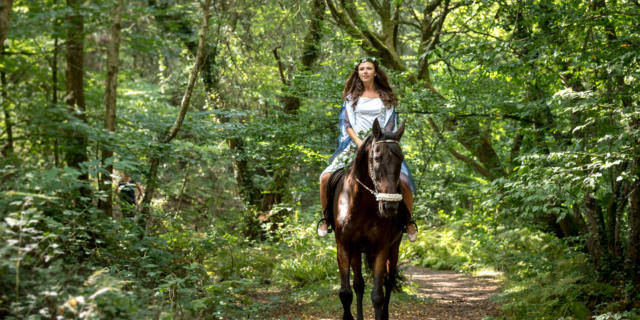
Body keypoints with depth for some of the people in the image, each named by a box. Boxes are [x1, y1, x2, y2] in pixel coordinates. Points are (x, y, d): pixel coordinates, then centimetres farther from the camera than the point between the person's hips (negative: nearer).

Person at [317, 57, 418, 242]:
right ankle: (325, 217, 5)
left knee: (403, 182, -20)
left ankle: (409, 221, 4)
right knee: (326, 178, -18)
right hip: (355, 144, 1)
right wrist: (359, 142, -12)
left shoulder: (386, 97, 11)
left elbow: (390, 125, 5)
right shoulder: (352, 97, 12)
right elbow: (346, 124, 5)